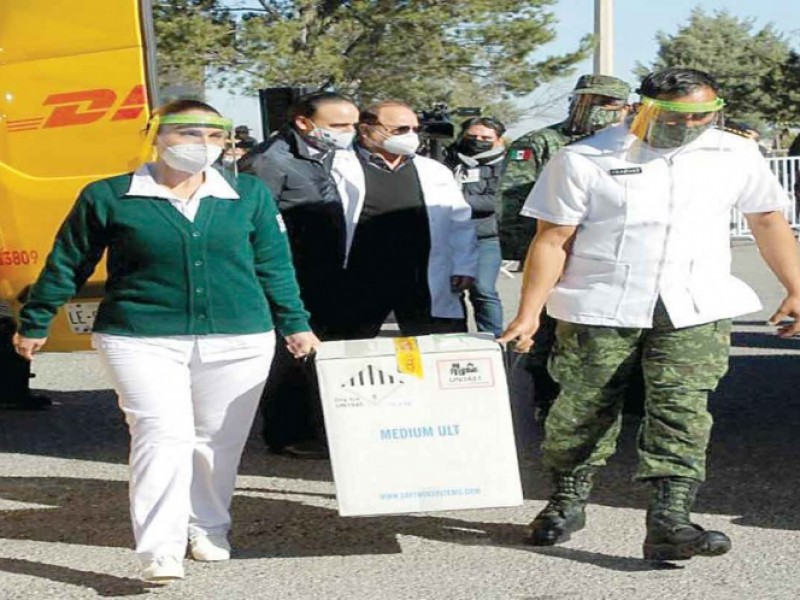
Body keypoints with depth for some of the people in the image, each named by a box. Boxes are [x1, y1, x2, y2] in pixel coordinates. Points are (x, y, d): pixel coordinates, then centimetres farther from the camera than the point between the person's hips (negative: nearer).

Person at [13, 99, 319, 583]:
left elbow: (274, 265, 14)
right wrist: (35, 324, 14)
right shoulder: (108, 197, 0)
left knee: (219, 441, 10)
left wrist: (294, 323, 14)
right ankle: (160, 551, -11)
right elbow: (67, 265, 8)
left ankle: (210, 531, 30)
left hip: (238, 341, 3)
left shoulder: (250, 195, 5)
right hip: (141, 340, -3)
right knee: (164, 434, -15)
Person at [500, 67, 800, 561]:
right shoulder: (585, 160, -5)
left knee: (682, 410, -11)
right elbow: (553, 240, -3)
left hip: (696, 313, 2)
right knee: (583, 409, 5)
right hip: (600, 309, -1)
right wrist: (529, 313, -7)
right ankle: (567, 502, 27)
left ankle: (668, 521, -13)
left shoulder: (737, 156, 6)